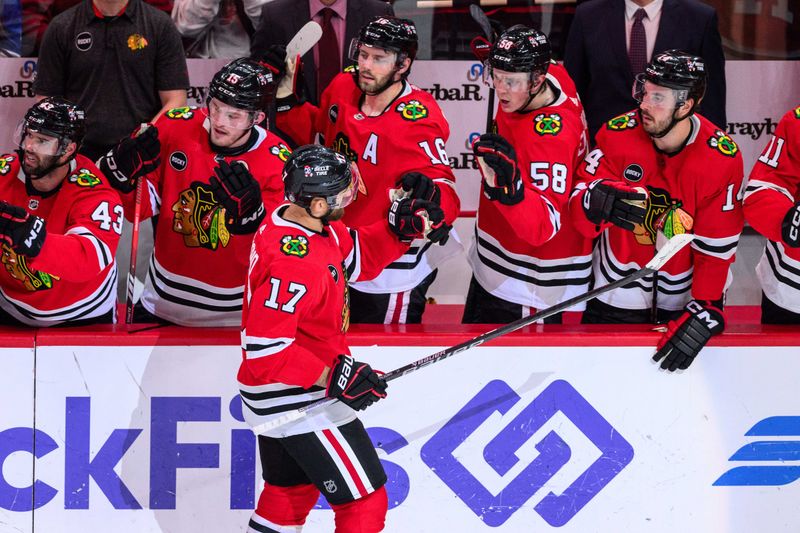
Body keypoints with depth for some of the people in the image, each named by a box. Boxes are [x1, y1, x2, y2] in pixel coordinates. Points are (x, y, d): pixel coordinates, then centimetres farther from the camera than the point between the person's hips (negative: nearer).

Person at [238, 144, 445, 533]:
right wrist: (331, 376, -29)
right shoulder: (294, 263, -31)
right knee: (365, 501, -2)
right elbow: (265, 348, -32)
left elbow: (357, 258, 14)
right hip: (298, 402, -10)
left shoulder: (305, 222, -2)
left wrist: (398, 227, -3)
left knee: (292, 491, 27)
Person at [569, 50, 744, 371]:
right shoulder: (618, 134, -16)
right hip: (618, 288, 0)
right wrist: (598, 202, -42)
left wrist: (704, 312, -22)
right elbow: (578, 207, -18)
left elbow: (716, 247, -16)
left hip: (687, 290, 0)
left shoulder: (721, 159, -20)